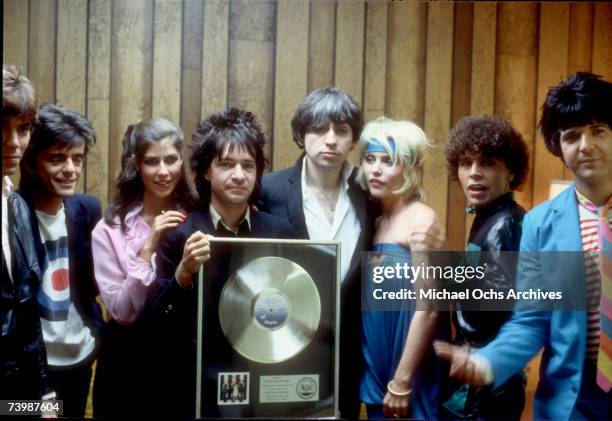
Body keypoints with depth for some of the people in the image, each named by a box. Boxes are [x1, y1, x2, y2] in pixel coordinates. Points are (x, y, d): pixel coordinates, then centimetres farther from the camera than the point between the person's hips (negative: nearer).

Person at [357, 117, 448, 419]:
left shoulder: (421, 219, -12)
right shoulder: (377, 221, 8)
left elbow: (428, 309, -17)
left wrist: (402, 383, -16)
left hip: (411, 376, -6)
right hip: (376, 371, 7)